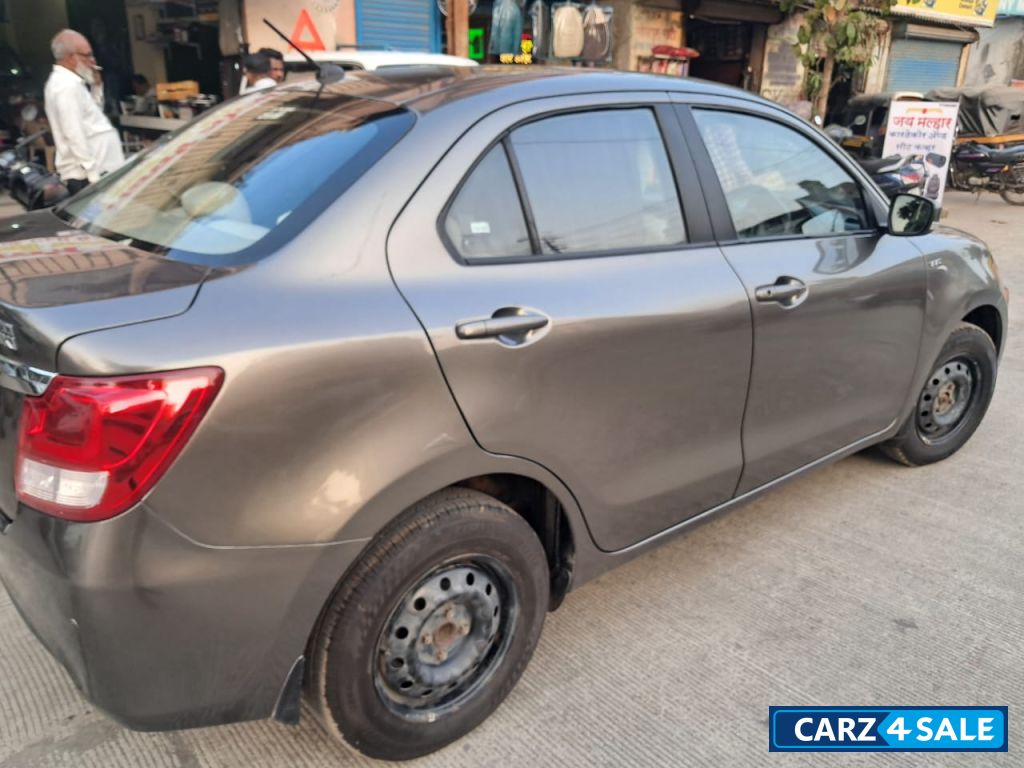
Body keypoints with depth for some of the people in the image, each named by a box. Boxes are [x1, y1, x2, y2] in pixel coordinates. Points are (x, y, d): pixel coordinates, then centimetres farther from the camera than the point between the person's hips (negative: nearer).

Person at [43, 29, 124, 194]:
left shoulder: (67, 82, 16)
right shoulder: (67, 86, -15)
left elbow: (87, 116, 24)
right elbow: (75, 136, -21)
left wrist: (94, 86, 14)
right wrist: (93, 175, -23)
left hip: (93, 174, 10)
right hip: (87, 177, -10)